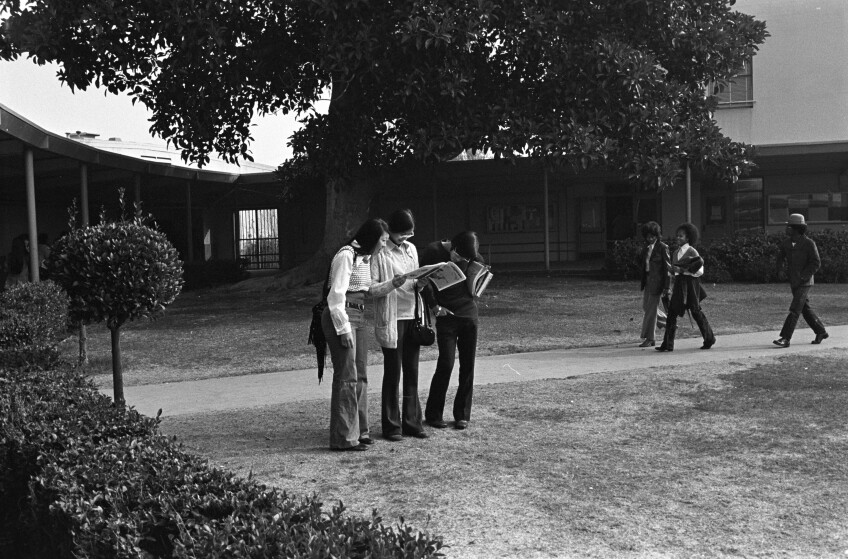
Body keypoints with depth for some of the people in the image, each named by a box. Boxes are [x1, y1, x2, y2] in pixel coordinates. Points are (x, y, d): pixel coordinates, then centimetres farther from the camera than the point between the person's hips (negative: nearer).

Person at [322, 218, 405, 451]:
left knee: (360, 376, 12)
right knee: (347, 377, -7)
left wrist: (393, 283, 5)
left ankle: (358, 431, 22)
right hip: (341, 317, -10)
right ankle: (343, 438, 0)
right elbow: (336, 295, -18)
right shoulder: (346, 255, -15)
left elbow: (369, 290, 21)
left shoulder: (365, 258, 15)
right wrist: (344, 329, -20)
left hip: (358, 317, 10)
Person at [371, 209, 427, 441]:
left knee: (412, 372, 10)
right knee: (392, 372, 1)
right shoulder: (380, 252, -8)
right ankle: (391, 426, 9)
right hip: (391, 318, -6)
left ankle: (412, 422, 19)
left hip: (412, 316, 6)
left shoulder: (411, 249, 11)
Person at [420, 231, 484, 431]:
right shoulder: (433, 252, -9)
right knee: (446, 364, -8)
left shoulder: (473, 258, 1)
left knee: (468, 366, 3)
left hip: (469, 315, 3)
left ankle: (462, 415, 14)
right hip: (446, 315, -3)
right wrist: (434, 306, -6)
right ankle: (433, 414, 6)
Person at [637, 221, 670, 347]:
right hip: (647, 280, 8)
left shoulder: (662, 247, -11)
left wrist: (666, 286, -15)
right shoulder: (647, 247, 9)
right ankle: (668, 322, 35)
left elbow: (668, 266, -12)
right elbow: (641, 263, 15)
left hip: (657, 281, -8)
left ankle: (650, 338, 4)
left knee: (651, 308, -4)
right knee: (646, 306, 14)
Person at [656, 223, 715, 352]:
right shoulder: (676, 253, 14)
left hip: (689, 283, -7)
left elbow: (700, 270, -15)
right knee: (672, 313, 0)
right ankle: (668, 344, 1)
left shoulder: (691, 251, -7)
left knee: (696, 312, 3)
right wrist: (669, 287, 15)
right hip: (678, 284, 7)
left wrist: (682, 270, -18)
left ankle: (709, 339, 20)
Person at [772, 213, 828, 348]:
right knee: (806, 309, 14)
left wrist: (803, 275, -21)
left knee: (794, 310, -12)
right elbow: (781, 255, 20)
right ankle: (821, 332, 29)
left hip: (804, 283, -7)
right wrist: (780, 268, 2)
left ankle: (785, 338, -15)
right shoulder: (787, 242, 3)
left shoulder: (809, 243, -15)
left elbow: (816, 263, -14)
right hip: (794, 282, 7)